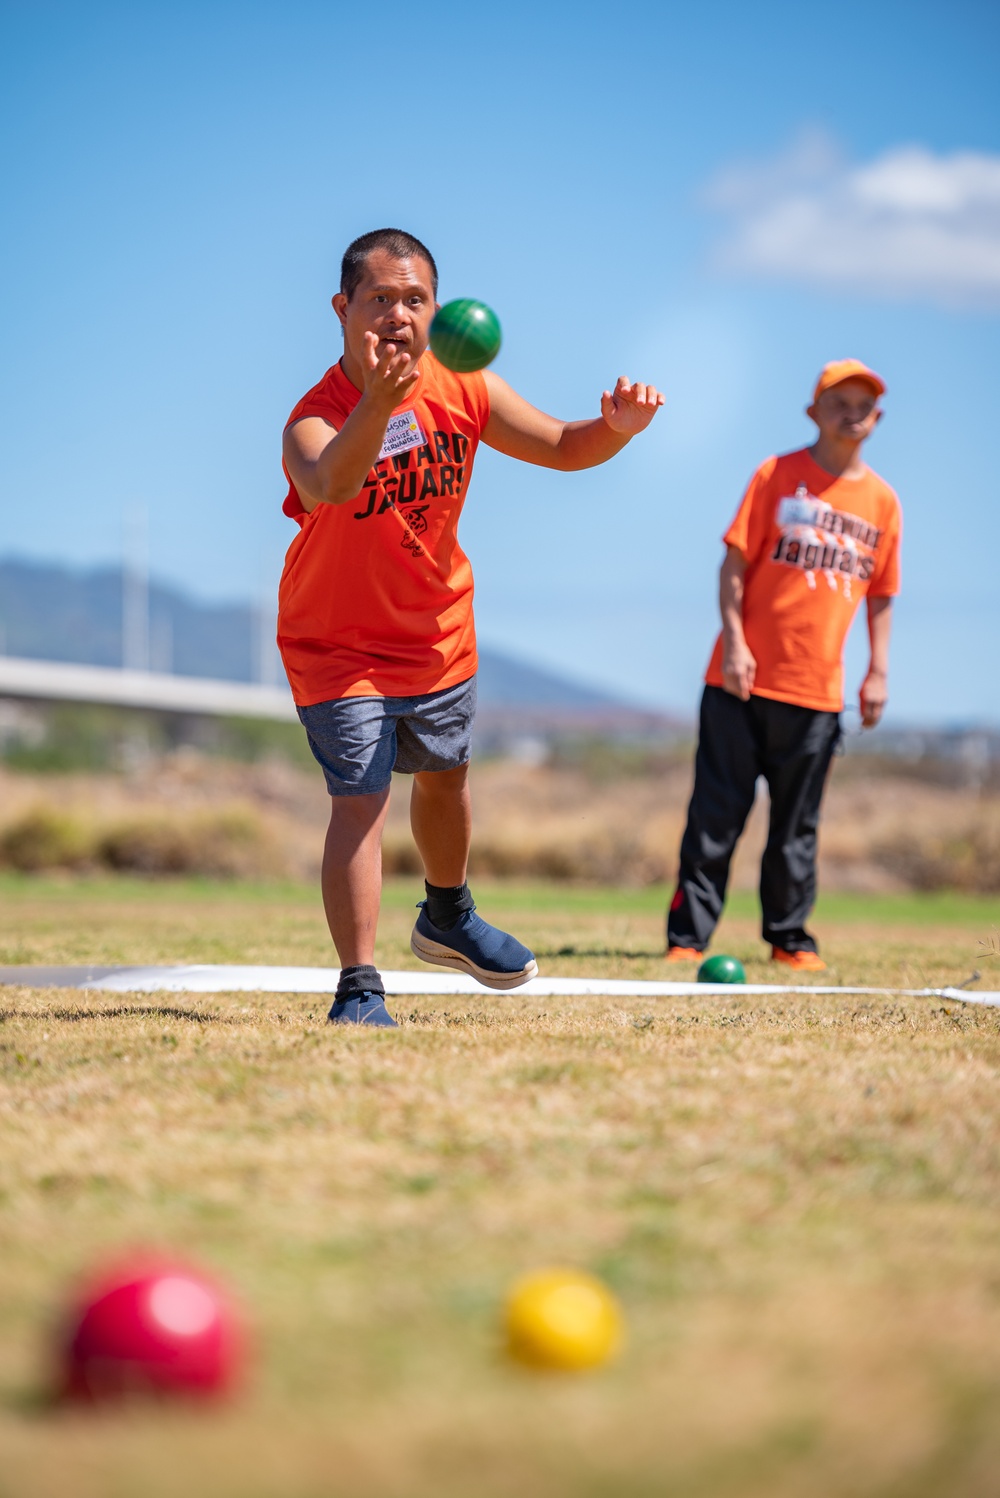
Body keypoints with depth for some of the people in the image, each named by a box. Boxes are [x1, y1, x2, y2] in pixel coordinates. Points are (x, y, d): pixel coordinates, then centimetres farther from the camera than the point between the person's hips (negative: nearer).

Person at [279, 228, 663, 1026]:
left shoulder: (463, 390, -14)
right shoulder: (316, 419, -31)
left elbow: (561, 448, -2)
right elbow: (328, 487, -55)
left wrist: (616, 427, -25)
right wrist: (379, 402, -74)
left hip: (439, 632, 6)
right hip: (338, 642, -5)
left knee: (443, 777, 24)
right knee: (361, 799, -17)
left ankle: (448, 917, 50)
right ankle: (359, 989, -10)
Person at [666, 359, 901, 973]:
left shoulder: (882, 500, 9)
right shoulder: (777, 475, 0)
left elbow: (880, 595, 15)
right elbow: (735, 563, -2)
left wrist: (879, 671, 7)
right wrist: (734, 640, -11)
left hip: (817, 691, 3)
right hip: (745, 680, -2)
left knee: (797, 825, 8)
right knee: (717, 814, -2)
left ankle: (790, 938, 19)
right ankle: (688, 937, 3)